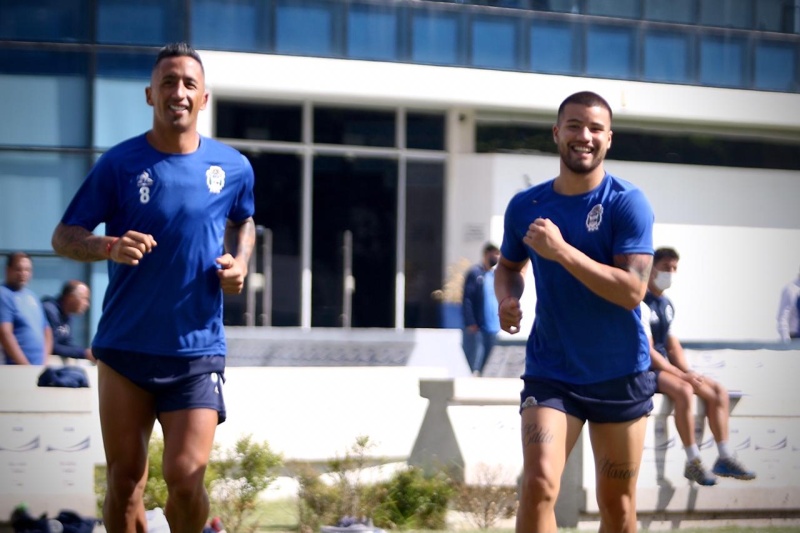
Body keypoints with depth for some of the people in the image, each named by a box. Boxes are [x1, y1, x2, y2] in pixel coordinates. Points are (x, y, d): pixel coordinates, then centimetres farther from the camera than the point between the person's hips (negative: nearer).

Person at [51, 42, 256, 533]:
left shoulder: (233, 167, 3)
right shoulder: (119, 163, -3)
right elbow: (64, 237, 0)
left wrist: (239, 262, 3)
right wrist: (108, 247, -21)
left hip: (198, 349, 0)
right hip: (125, 349, 0)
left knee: (186, 475, -13)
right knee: (124, 483, 3)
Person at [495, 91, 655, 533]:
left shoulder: (627, 203, -10)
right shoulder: (525, 206, 1)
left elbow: (632, 290, -20)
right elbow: (508, 267, 21)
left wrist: (562, 251, -25)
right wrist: (507, 299, -2)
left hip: (621, 376, -1)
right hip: (550, 373, 1)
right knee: (539, 484, -18)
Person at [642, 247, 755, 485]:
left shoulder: (667, 305, 14)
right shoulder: (642, 304, -14)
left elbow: (673, 345, 14)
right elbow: (648, 351, -19)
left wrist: (688, 372, -3)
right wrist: (681, 375, -22)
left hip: (665, 368, 9)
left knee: (718, 391, -2)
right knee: (683, 390, -35)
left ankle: (725, 458, -5)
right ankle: (693, 462, -28)